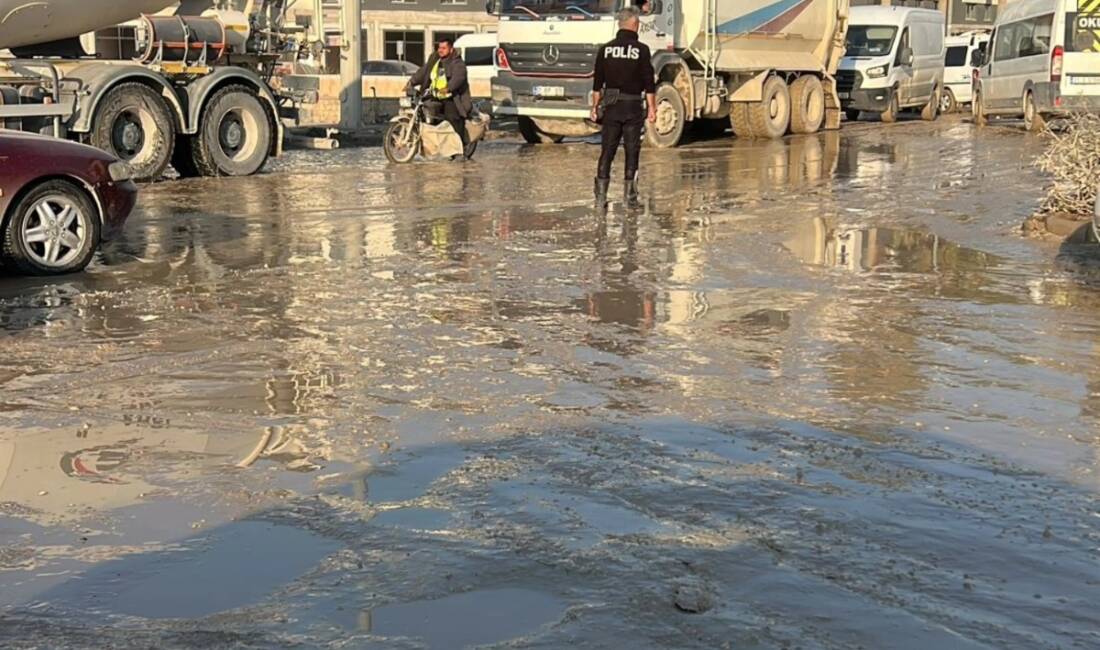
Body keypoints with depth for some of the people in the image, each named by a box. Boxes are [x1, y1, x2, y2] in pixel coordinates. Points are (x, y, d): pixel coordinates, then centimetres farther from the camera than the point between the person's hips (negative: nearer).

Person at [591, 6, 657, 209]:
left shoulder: (605, 50, 4)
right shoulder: (641, 50, -6)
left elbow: (597, 84, 6)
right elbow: (649, 84, -7)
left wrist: (595, 107, 13)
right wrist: (652, 108, -2)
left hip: (611, 107, 3)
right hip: (633, 106, -3)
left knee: (606, 153, 6)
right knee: (632, 152, 4)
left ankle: (600, 197, 3)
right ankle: (630, 197, 6)